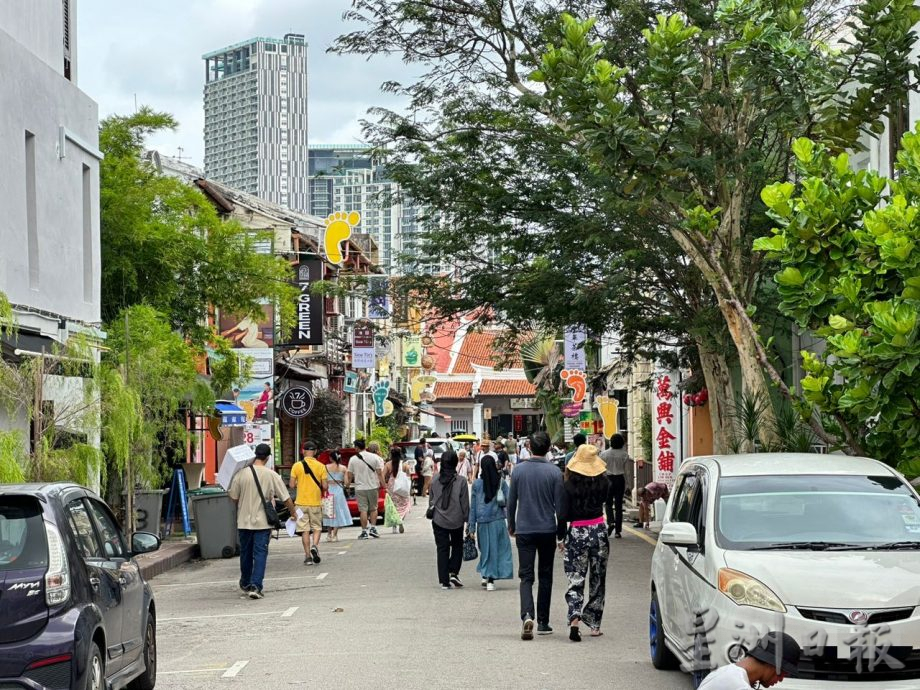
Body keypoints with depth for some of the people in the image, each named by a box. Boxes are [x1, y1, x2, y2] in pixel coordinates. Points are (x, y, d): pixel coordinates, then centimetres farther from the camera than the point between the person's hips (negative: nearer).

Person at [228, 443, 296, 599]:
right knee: (260, 554, 0)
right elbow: (286, 498, -3)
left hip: (244, 521, 2)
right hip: (263, 521, -2)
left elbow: (233, 497, 0)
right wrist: (293, 513, 14)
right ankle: (255, 586, -11)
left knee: (245, 553, 17)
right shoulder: (272, 475, -8)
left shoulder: (241, 474, -6)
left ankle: (245, 585, 31)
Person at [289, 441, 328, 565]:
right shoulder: (320, 466, -5)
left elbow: (292, 485, -4)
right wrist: (324, 486, 16)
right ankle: (315, 546, -13)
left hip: (301, 503, 0)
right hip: (316, 502, 0)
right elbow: (325, 486, -6)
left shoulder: (297, 466, -4)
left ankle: (308, 556, 5)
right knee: (317, 527, 12)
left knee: (305, 530, 6)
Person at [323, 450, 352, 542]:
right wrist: (345, 487, 17)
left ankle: (329, 534, 14)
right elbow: (346, 482, -2)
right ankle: (334, 535, 0)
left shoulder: (326, 467, -3)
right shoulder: (343, 468, 0)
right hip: (339, 490, 0)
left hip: (329, 490, 0)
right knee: (338, 512, 6)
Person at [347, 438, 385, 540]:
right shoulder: (375, 457, -1)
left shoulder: (353, 459, -3)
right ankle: (373, 528, 6)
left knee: (363, 510, 0)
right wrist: (384, 485, 3)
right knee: (373, 508, 15)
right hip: (373, 487, 1)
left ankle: (364, 532, -1)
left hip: (360, 488, -1)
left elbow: (350, 476, 0)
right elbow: (379, 473, -3)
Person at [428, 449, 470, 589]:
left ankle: (444, 580, 5)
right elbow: (465, 503, -7)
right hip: (456, 520, -1)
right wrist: (466, 518, 3)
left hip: (439, 520, 1)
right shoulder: (461, 481, -12)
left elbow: (431, 499, 6)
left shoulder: (435, 479, -5)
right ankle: (453, 573, 5)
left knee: (442, 549, 7)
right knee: (457, 546, 20)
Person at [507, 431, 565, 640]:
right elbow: (559, 505, -4)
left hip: (524, 530, 0)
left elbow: (511, 501, 5)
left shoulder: (519, 470, -1)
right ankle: (543, 622, 15)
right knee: (545, 576, 12)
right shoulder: (554, 472, -6)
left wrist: (511, 525, 19)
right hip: (547, 530, 0)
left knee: (526, 576, -1)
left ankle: (527, 615, -24)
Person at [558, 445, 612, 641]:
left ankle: (575, 618, -21)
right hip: (599, 531, 2)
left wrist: (561, 537, 1)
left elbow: (563, 514, -10)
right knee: (598, 581, 13)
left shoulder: (569, 486, -10)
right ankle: (594, 625, 16)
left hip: (577, 534, -2)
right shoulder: (603, 483, -4)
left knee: (575, 580, 1)